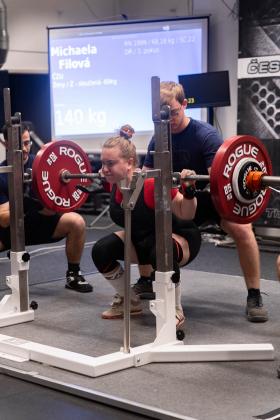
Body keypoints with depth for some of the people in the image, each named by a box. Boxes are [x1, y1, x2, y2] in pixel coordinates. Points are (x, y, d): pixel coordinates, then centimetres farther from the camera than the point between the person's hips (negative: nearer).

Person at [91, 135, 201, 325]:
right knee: (101, 251, -13)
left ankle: (176, 311, -14)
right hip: (142, 240, 7)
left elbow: (186, 215, -22)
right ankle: (130, 302, 10)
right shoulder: (116, 186, -12)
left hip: (180, 239, -6)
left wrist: (188, 190, -38)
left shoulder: (153, 185, -32)